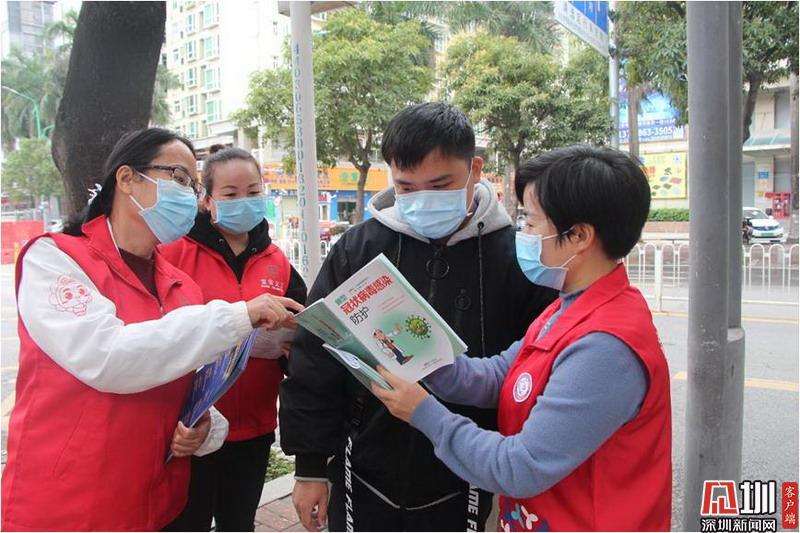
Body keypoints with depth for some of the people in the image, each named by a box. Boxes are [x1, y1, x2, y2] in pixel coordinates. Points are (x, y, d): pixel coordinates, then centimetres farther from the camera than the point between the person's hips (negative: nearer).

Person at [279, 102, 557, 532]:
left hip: (461, 489, -1)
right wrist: (310, 466, 1)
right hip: (363, 483, 2)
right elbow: (313, 362, -1)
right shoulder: (359, 248, -7)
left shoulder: (514, 257, -10)